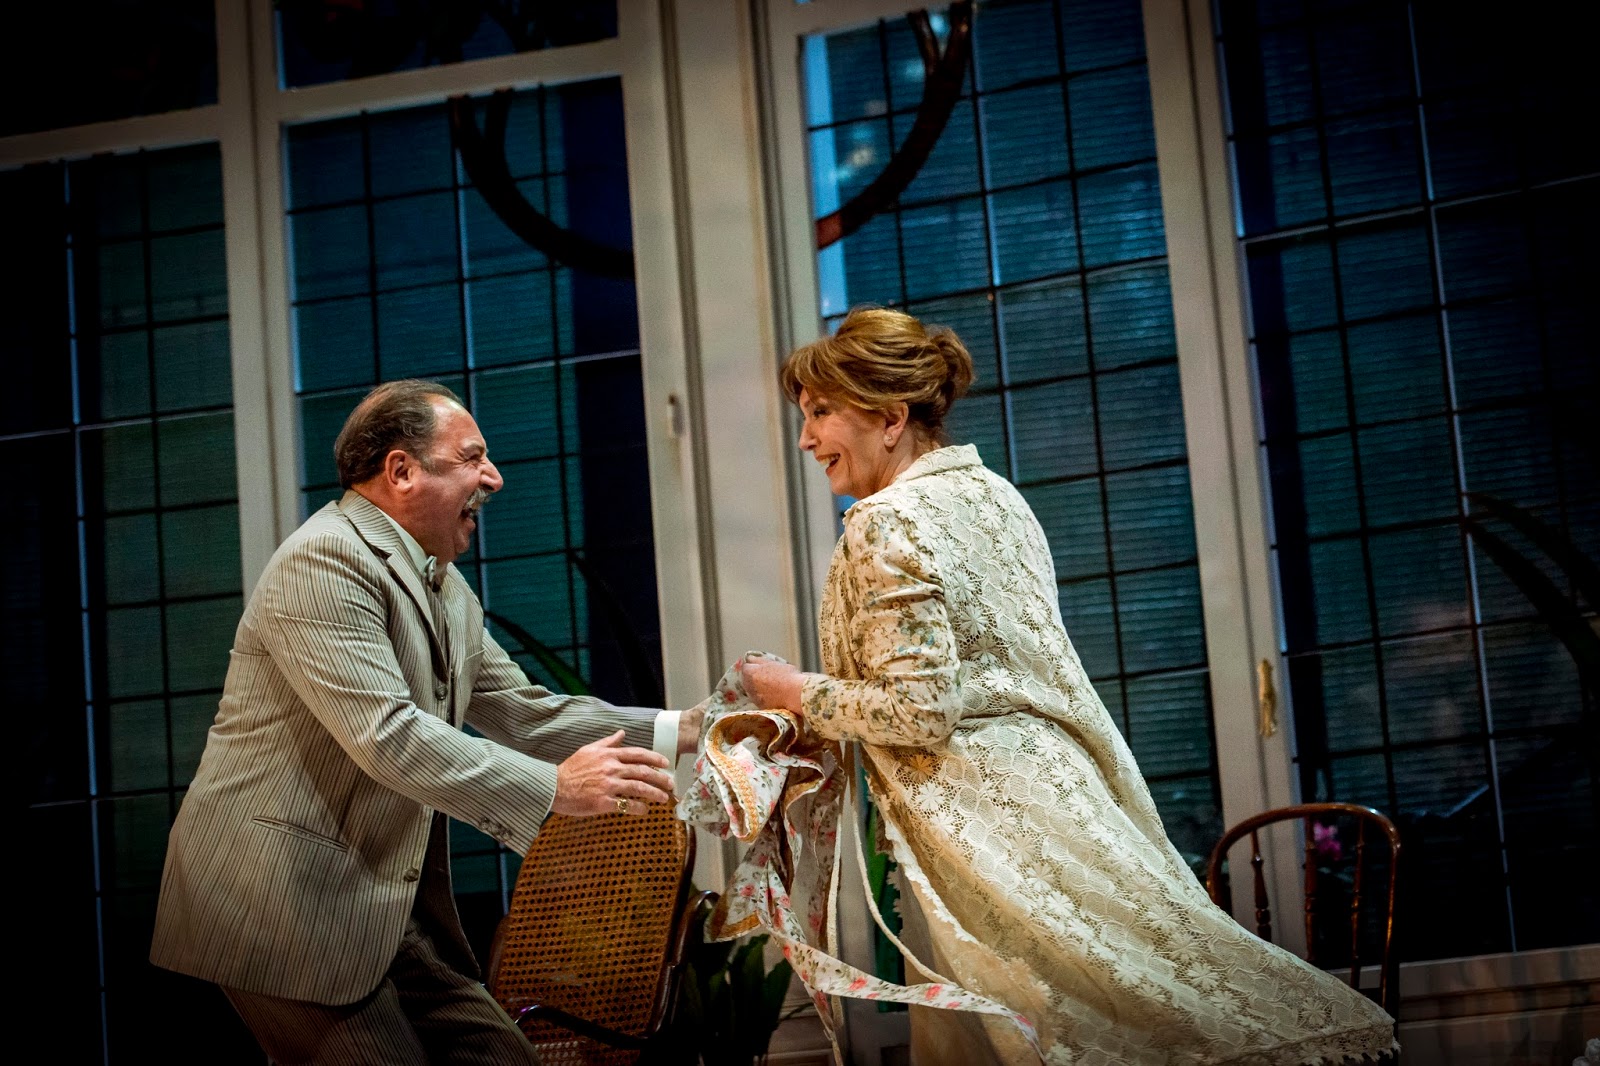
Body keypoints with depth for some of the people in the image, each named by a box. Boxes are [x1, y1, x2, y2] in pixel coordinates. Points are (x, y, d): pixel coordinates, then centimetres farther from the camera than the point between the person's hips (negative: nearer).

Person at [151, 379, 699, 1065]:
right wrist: (556, 787, -24)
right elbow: (385, 736, -25)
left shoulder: (446, 590, 15)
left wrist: (682, 731, 7)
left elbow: (522, 712, 17)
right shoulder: (324, 563, -16)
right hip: (285, 906, -9)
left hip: (392, 906, 9)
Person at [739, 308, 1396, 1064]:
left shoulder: (887, 525, -14)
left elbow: (920, 709, -18)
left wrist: (800, 693, -6)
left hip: (982, 821, -9)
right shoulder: (992, 492, 13)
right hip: (1054, 778, 9)